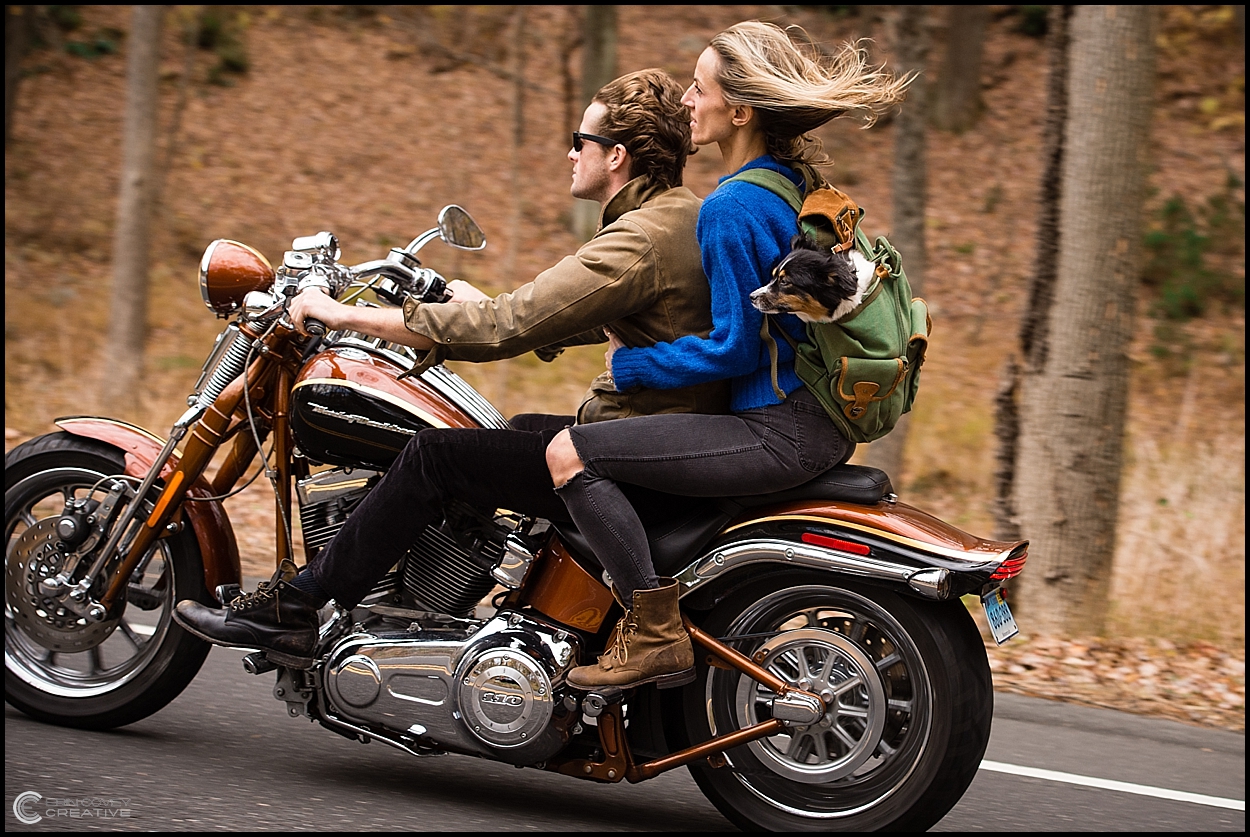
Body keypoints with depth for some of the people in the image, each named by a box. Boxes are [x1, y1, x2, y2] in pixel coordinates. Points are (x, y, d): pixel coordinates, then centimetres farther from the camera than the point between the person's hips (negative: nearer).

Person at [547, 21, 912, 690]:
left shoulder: (731, 209, -18)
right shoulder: (794, 182, 11)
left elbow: (734, 348, -19)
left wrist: (628, 364, -7)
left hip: (781, 434, -11)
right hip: (824, 424, 11)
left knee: (570, 452, -14)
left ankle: (655, 634, -14)